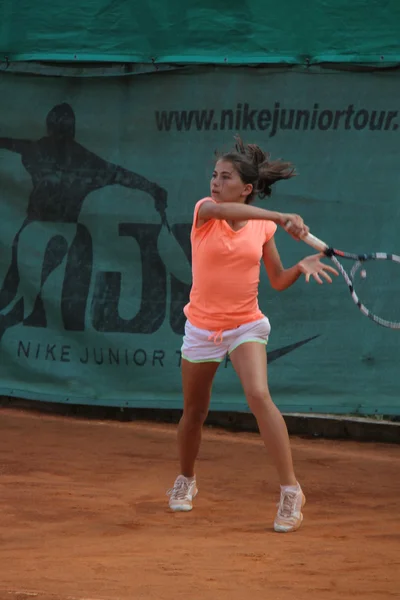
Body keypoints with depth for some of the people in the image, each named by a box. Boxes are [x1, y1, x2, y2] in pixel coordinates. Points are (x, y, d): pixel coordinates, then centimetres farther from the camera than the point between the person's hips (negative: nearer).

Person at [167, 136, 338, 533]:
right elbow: (221, 209, -34)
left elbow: (278, 280, 7)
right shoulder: (205, 211, -9)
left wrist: (302, 267, -15)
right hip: (202, 328, 1)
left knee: (259, 396, -25)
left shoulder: (262, 228, -3)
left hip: (245, 327, -1)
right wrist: (281, 218, -44)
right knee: (194, 412, 14)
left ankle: (290, 490, -22)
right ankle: (186, 480, 43)